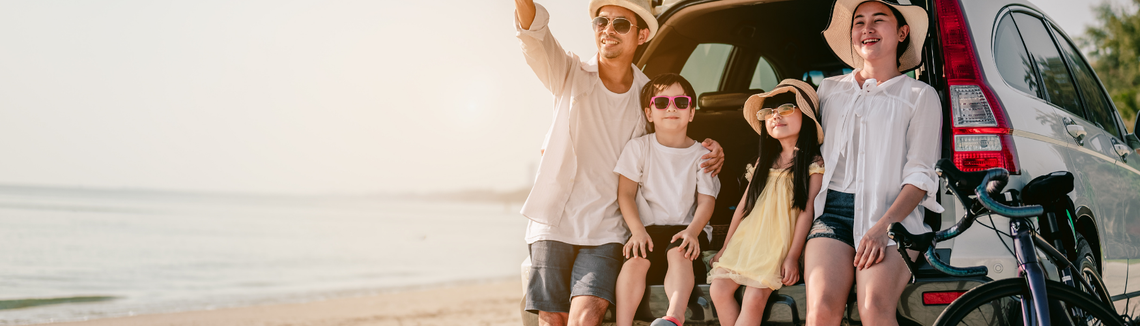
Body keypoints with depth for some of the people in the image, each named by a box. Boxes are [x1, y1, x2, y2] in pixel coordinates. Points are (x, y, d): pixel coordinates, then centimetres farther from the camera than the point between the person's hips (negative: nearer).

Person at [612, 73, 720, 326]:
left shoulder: (701, 155, 8)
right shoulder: (638, 147, 6)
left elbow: (706, 201, 1)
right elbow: (625, 194, 0)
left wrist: (692, 231, -20)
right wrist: (638, 231, -16)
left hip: (686, 228, -1)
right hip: (648, 227, 1)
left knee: (679, 252, -34)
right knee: (635, 258, -30)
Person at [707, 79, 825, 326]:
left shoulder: (813, 165, -1)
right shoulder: (764, 162, 16)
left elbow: (807, 210, -6)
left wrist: (793, 257, -12)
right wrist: (725, 247, 16)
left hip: (779, 243, -6)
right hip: (747, 238, 6)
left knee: (754, 298, -22)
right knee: (719, 289, -14)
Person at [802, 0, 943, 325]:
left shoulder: (920, 96, 11)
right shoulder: (829, 89, 21)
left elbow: (920, 176, 1)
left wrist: (882, 228, -15)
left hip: (894, 214, -2)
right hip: (833, 211, 2)